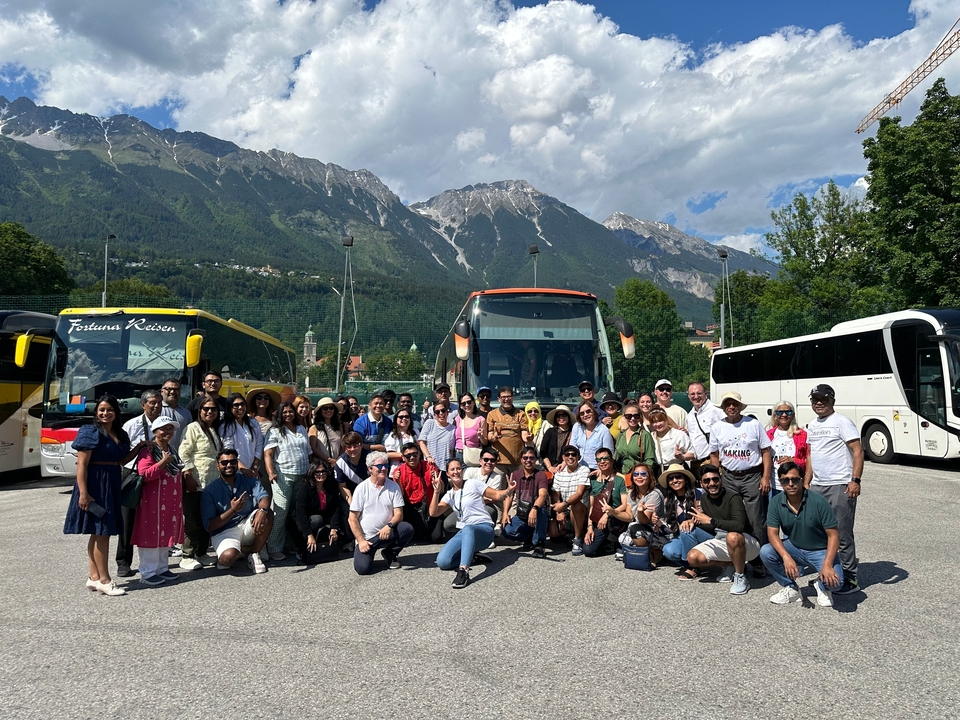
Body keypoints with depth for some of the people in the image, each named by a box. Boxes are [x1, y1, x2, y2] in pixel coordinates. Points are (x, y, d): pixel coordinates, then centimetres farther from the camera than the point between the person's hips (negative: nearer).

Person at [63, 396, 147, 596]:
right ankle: (104, 580, 0)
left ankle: (94, 577, 19)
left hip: (112, 484, 8)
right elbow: (82, 465, -14)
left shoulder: (120, 435, 13)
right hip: (95, 484, -8)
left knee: (99, 533, 12)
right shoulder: (90, 433, -10)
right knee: (101, 531, -6)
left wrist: (139, 447, 4)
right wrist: (83, 493, -21)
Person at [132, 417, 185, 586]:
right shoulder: (148, 451, -11)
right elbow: (145, 474, -22)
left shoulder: (172, 451, 16)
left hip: (171, 503, 8)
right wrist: (163, 461, -25)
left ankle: (162, 568, 23)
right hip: (153, 503, -8)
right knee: (151, 535, -2)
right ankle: (147, 573, 6)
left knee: (167, 534, 13)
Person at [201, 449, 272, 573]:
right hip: (223, 532, -4)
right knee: (228, 556, -35)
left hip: (247, 525, 4)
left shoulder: (248, 480, 2)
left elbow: (263, 496, -15)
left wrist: (263, 510, -39)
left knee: (267, 514, -26)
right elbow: (209, 526, -12)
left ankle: (254, 553, -6)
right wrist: (232, 510, -25)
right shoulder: (210, 490, -8)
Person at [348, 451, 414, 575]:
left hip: (386, 533, 2)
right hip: (365, 537, -2)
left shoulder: (393, 486, 0)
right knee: (363, 568, -22)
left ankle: (390, 553, 3)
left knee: (407, 529, -25)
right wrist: (361, 541, -12)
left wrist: (389, 526, -24)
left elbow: (399, 514, -4)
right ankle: (365, 549, 14)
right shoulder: (362, 488, -5)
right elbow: (353, 518, -4)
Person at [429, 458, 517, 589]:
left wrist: (509, 491, -22)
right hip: (464, 533, 5)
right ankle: (471, 556, 3)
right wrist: (437, 491, -9)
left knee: (468, 529, -44)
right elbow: (433, 513, 2)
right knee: (442, 562, -20)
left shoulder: (473, 484, 4)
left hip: (484, 529, -5)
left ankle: (463, 570, -52)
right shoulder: (449, 495, 16)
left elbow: (497, 495, 1)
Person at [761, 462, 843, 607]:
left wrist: (827, 565, -29)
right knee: (765, 552, -24)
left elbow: (833, 535, -18)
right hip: (793, 548, 3)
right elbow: (772, 533, -14)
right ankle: (790, 588, 2)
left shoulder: (818, 501, -20)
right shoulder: (776, 503, -11)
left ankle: (822, 586, 12)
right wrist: (786, 557, -32)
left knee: (835, 581, -29)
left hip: (820, 551, -3)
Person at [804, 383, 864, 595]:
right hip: (817, 486, 7)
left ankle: (850, 579, 7)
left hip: (840, 486, -7)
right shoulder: (812, 426, 16)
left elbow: (858, 451, -12)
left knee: (842, 534, -3)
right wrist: (806, 483, 15)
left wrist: (855, 480, -20)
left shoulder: (842, 422, -6)